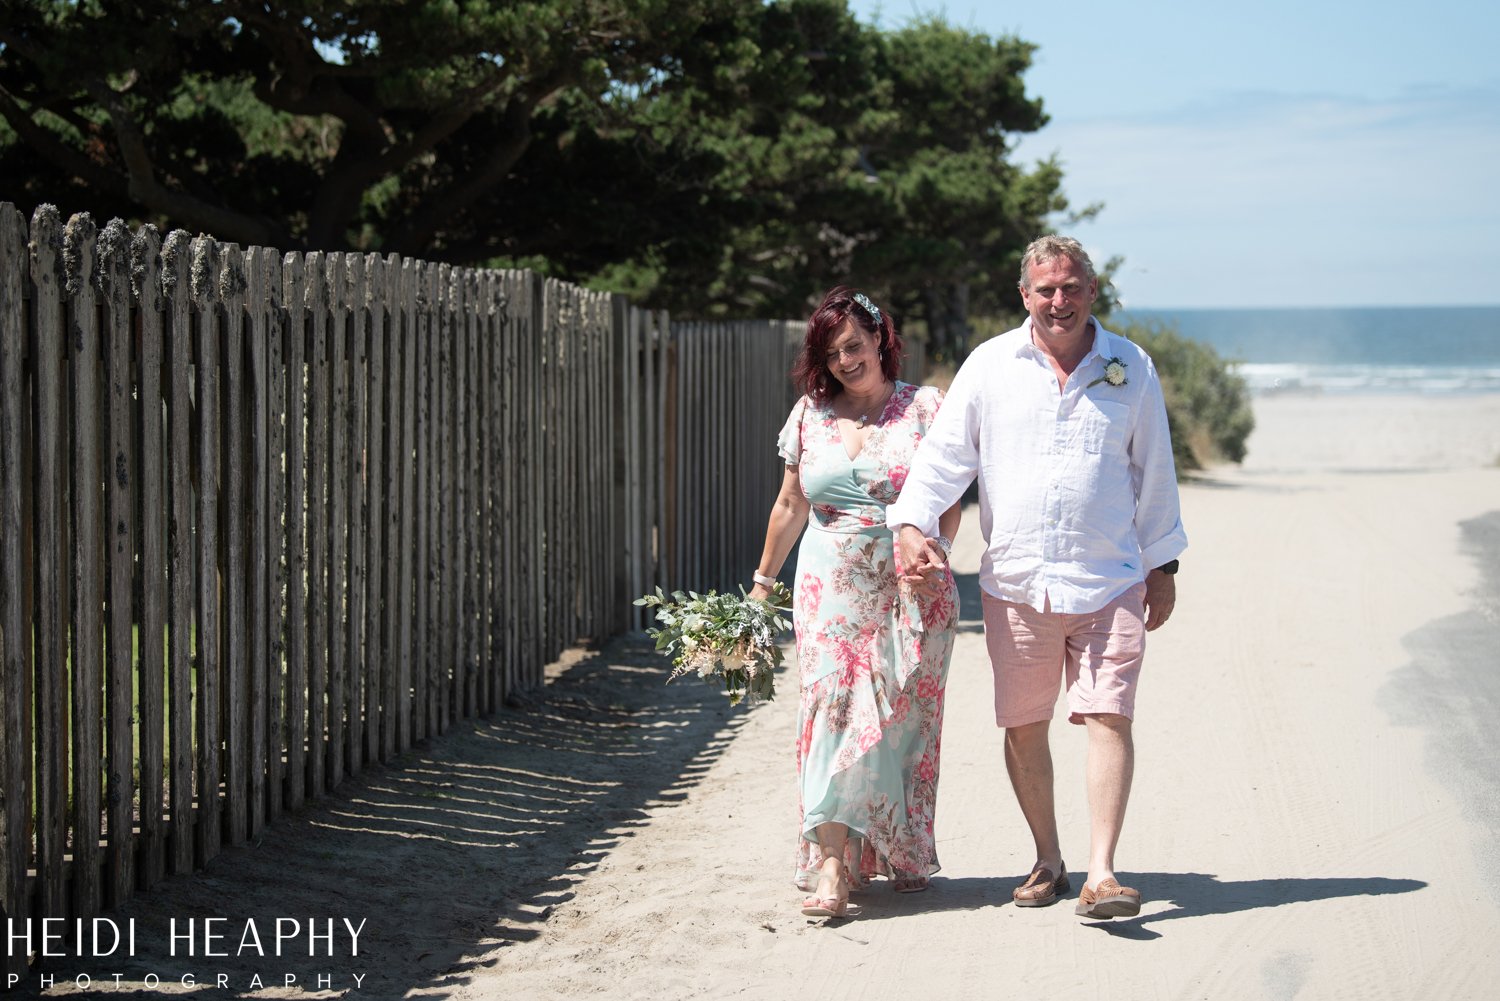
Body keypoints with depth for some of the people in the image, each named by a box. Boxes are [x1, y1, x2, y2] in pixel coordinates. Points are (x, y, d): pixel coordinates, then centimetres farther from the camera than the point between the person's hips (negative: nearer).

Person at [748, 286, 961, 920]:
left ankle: (905, 857, 16)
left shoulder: (926, 408, 2)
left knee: (904, 719, 2)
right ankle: (833, 868, -13)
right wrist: (762, 581, 19)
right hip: (830, 593, 1)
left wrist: (936, 554, -15)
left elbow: (951, 501, 3)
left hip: (911, 594, -1)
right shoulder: (810, 415, 9)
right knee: (833, 713, -9)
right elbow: (790, 505, 18)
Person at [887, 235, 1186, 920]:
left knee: (1109, 718, -11)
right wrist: (911, 521, -12)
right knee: (1023, 728, 6)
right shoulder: (990, 365, 5)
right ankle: (1048, 859, 22)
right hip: (1015, 585, 1)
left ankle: (1100, 874, -13)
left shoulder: (1131, 370, 7)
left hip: (1110, 581, -1)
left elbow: (1154, 473, 13)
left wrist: (1162, 563, 14)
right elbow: (945, 452, 4)